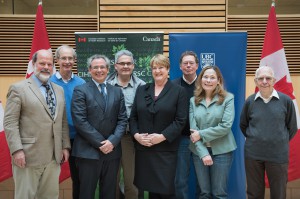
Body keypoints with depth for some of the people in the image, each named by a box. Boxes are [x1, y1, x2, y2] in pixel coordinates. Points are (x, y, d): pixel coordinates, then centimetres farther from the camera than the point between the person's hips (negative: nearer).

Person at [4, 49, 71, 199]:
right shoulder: (18, 88, -3)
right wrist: (17, 150, -15)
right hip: (28, 156, -5)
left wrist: (65, 146, 9)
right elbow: (10, 122, -8)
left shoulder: (59, 90, 14)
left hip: (54, 157, 5)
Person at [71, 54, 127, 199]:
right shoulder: (80, 90, -2)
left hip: (112, 151, 4)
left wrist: (113, 141, -10)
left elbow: (122, 119, 5)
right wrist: (100, 143, -13)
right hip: (88, 151, -4)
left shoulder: (117, 91, 11)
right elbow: (80, 121, -11)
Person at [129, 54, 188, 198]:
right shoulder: (141, 90, 12)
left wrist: (162, 137, -15)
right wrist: (136, 134, -7)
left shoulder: (179, 91, 1)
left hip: (166, 150, -3)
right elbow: (133, 116, 10)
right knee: (150, 187, 10)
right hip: (143, 148, 3)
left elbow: (180, 120, -6)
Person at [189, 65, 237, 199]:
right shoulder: (193, 101, 4)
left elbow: (226, 126, -14)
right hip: (199, 151, 3)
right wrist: (203, 153, -13)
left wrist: (201, 134, -13)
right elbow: (193, 129, -4)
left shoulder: (228, 98, -4)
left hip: (221, 151, -3)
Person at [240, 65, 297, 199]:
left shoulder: (285, 100, -5)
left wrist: (280, 142, 5)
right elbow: (243, 125, 12)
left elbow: (292, 128, 5)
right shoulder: (250, 101, -1)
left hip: (278, 154, -1)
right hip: (253, 154, 1)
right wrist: (254, 139, 7)